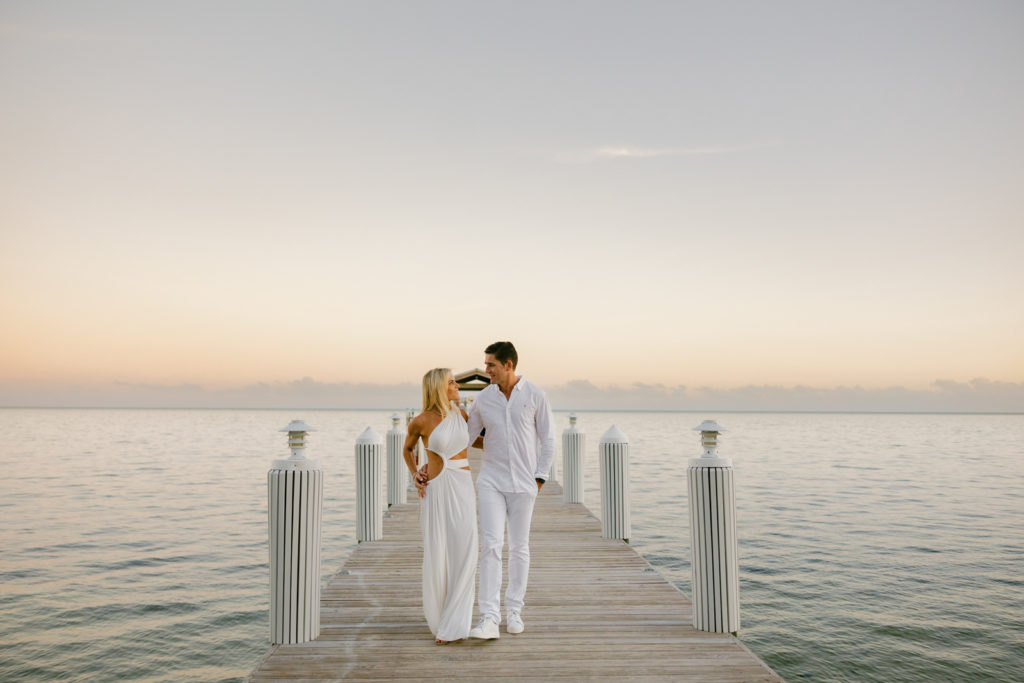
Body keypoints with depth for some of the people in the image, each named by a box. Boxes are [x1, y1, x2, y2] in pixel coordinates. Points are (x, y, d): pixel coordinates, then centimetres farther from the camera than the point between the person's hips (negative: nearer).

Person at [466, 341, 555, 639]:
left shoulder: (535, 395, -5)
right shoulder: (483, 399, 0)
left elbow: (548, 439, 1)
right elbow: (464, 438, 7)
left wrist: (540, 477, -4)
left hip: (523, 483, -1)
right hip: (491, 481, 1)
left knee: (519, 548, 8)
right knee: (490, 545, -9)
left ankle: (514, 611, 22)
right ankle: (489, 619, -9)